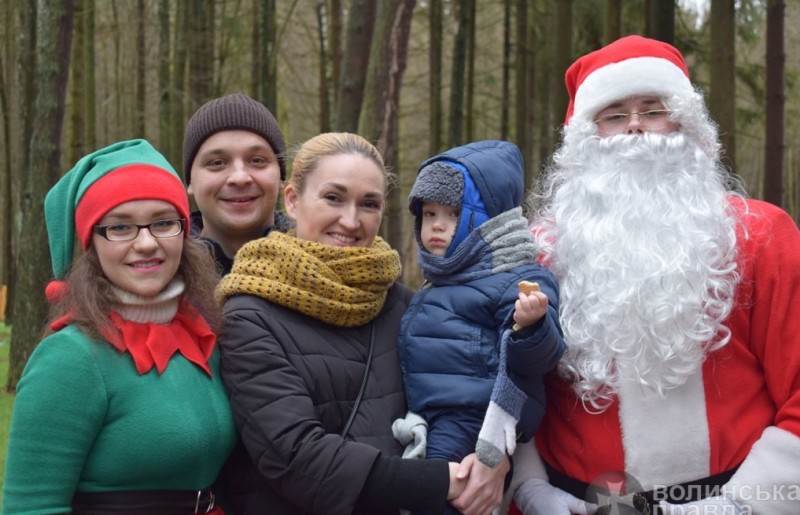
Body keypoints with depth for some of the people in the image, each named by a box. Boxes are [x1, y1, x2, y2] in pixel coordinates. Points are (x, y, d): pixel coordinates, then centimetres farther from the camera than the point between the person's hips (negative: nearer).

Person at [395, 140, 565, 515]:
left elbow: (540, 359, -18)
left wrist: (530, 327, -37)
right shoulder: (435, 286, 21)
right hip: (430, 424, 10)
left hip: (472, 423, -10)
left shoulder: (516, 280, -7)